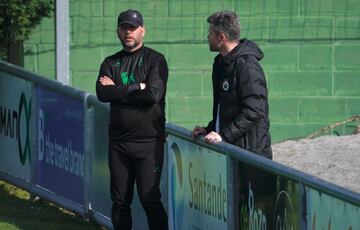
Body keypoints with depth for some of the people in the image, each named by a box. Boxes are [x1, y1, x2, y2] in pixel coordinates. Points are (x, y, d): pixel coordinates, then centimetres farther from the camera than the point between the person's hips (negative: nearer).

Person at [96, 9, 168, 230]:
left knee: (150, 200, -8)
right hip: (118, 142, 5)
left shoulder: (155, 60, 0)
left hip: (148, 142, -5)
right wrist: (137, 87, -11)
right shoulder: (111, 63, 12)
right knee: (120, 201, 6)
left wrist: (117, 90, -7)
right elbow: (102, 93, -5)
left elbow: (153, 94, -15)